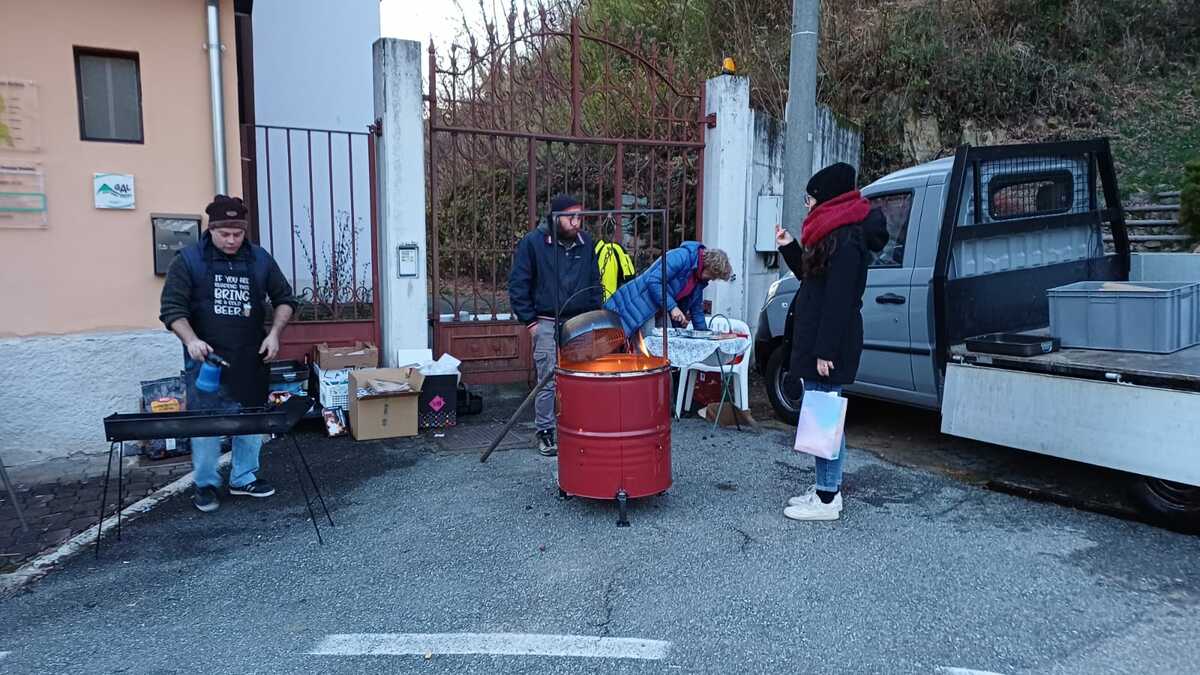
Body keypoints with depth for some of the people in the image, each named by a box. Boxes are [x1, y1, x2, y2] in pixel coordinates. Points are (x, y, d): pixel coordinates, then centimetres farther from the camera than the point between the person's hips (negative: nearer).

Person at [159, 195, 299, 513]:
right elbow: (172, 308, -6)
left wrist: (274, 333, -3)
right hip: (205, 358, -3)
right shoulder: (188, 260, -4)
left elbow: (284, 299, 11)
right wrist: (191, 340, -22)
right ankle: (206, 484, 18)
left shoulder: (260, 259, 4)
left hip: (250, 359, 3)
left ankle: (244, 478, 26)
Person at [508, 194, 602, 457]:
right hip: (547, 324, -4)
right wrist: (530, 321, -7)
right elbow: (517, 285, -5)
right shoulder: (532, 242, -7)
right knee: (549, 382, -1)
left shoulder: (586, 243, 6)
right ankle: (545, 432, 13)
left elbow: (595, 284, 15)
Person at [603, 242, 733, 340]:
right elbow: (653, 281, -26)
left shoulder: (700, 280, 10)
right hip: (642, 304, -9)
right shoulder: (681, 256, -20)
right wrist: (672, 307, -26)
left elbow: (696, 309, 20)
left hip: (662, 311, 9)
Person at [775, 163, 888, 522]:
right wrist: (789, 248, 15)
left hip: (829, 347, -10)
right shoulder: (832, 233, 17)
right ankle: (825, 489, 24)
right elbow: (810, 277, 25)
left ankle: (827, 499, 3)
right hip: (814, 343, 10)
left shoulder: (846, 239, -15)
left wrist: (825, 351, -23)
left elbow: (839, 299, -21)